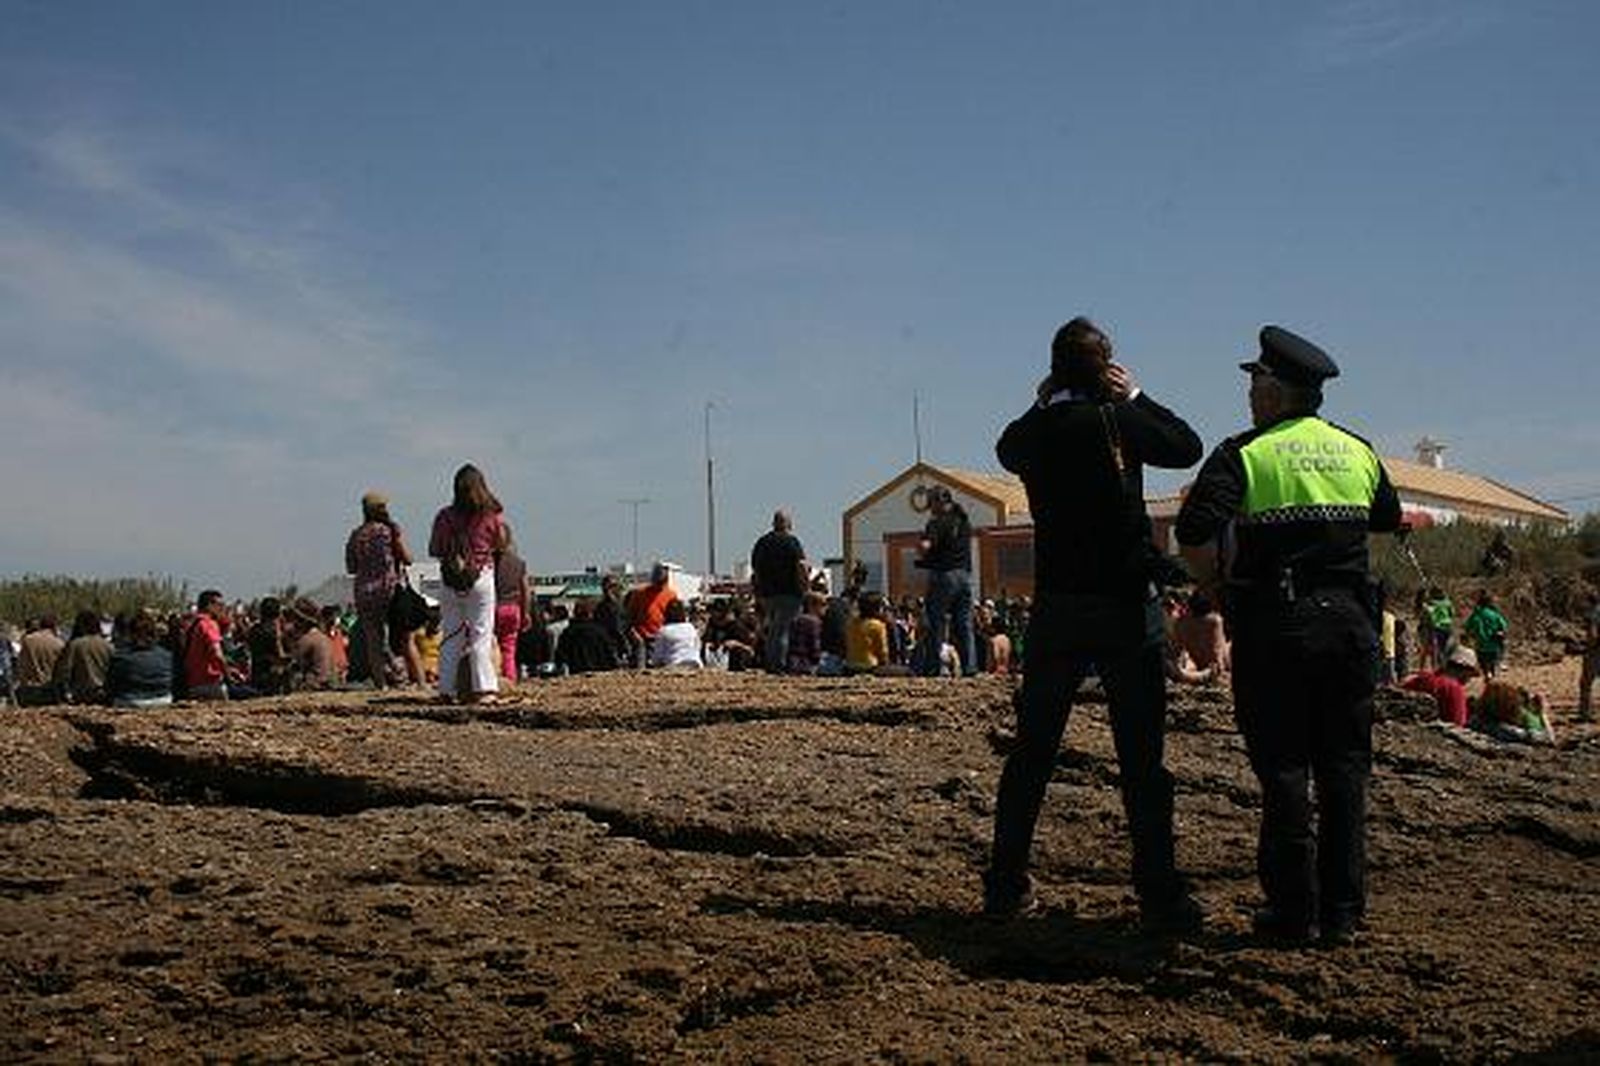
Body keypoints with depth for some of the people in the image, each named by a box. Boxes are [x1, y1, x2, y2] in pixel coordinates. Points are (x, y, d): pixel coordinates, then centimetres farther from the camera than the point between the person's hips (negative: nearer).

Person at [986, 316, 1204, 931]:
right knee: (1141, 759, 0)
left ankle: (1005, 886, 17)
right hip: (1125, 607, -4)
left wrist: (1042, 403, 18)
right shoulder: (1115, 422, -11)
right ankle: (1160, 897, 0)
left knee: (1031, 753, 12)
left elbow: (1007, 449, 25)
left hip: (1056, 609, 4)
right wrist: (1136, 397, 10)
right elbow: (1187, 447, 3)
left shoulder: (1034, 431, 1)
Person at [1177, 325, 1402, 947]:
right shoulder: (1358, 452, 9)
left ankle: (1293, 913, 5)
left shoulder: (1245, 454, -6)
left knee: (1284, 768, 2)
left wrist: (1213, 583, -1)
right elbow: (1388, 522, 23)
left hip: (1275, 626, -4)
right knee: (1344, 768, 9)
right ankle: (1342, 912, 12)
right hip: (1350, 620, 4)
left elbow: (1194, 533, -18)